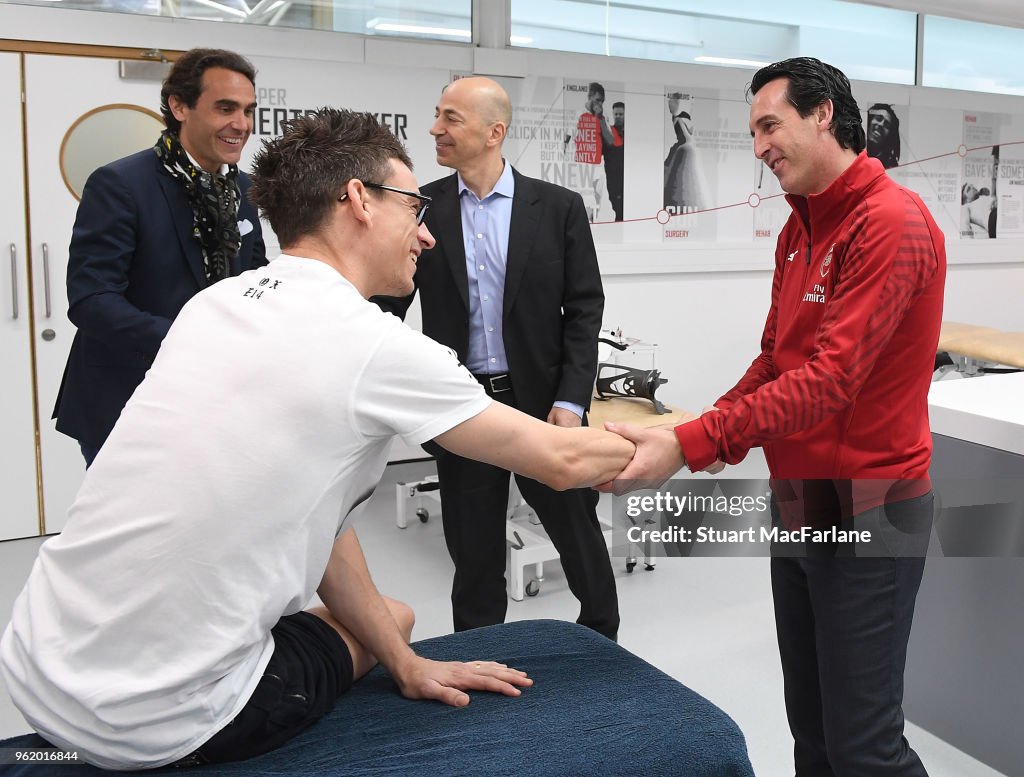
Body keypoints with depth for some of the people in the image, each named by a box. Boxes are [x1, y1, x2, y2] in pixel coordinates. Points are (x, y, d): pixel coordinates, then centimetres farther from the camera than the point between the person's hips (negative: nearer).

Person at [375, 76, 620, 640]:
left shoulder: (558, 207, -2)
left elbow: (584, 311, -3)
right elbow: (388, 303, 4)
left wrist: (570, 402, -9)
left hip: (543, 402, -1)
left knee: (578, 531, 13)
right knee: (473, 553, 12)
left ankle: (604, 643, 37)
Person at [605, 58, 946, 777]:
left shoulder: (892, 222, -16)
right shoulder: (799, 229, 11)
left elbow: (831, 377, -25)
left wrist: (692, 445, -29)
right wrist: (713, 429, -1)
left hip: (865, 508, -8)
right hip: (797, 501, 8)